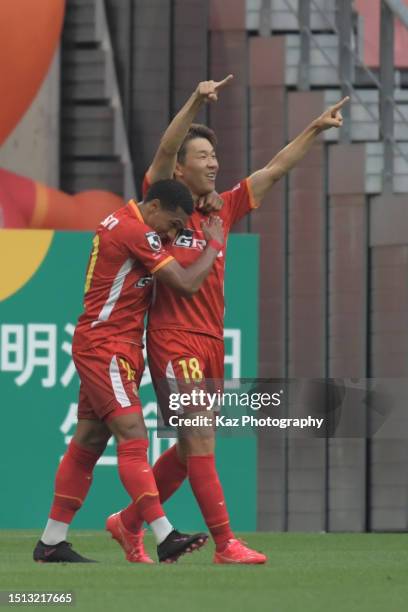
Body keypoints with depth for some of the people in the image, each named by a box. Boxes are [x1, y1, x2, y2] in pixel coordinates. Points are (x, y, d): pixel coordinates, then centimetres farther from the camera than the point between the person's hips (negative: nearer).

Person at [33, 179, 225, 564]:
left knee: (88, 443, 9)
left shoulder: (120, 222, 13)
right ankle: (165, 537, -26)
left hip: (104, 349, 10)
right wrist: (215, 245, -2)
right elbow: (187, 284, -16)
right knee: (133, 437, -17)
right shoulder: (135, 232, -15)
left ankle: (51, 542, 10)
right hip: (106, 347, -10)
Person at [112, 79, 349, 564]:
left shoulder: (222, 210, 15)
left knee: (191, 449, 11)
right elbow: (164, 151, -18)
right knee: (200, 439, -11)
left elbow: (274, 170, 19)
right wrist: (196, 102, -30)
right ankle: (225, 543, -12)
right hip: (173, 339, -7)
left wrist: (316, 128, 16)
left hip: (211, 342, 7)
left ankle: (129, 521, 25)